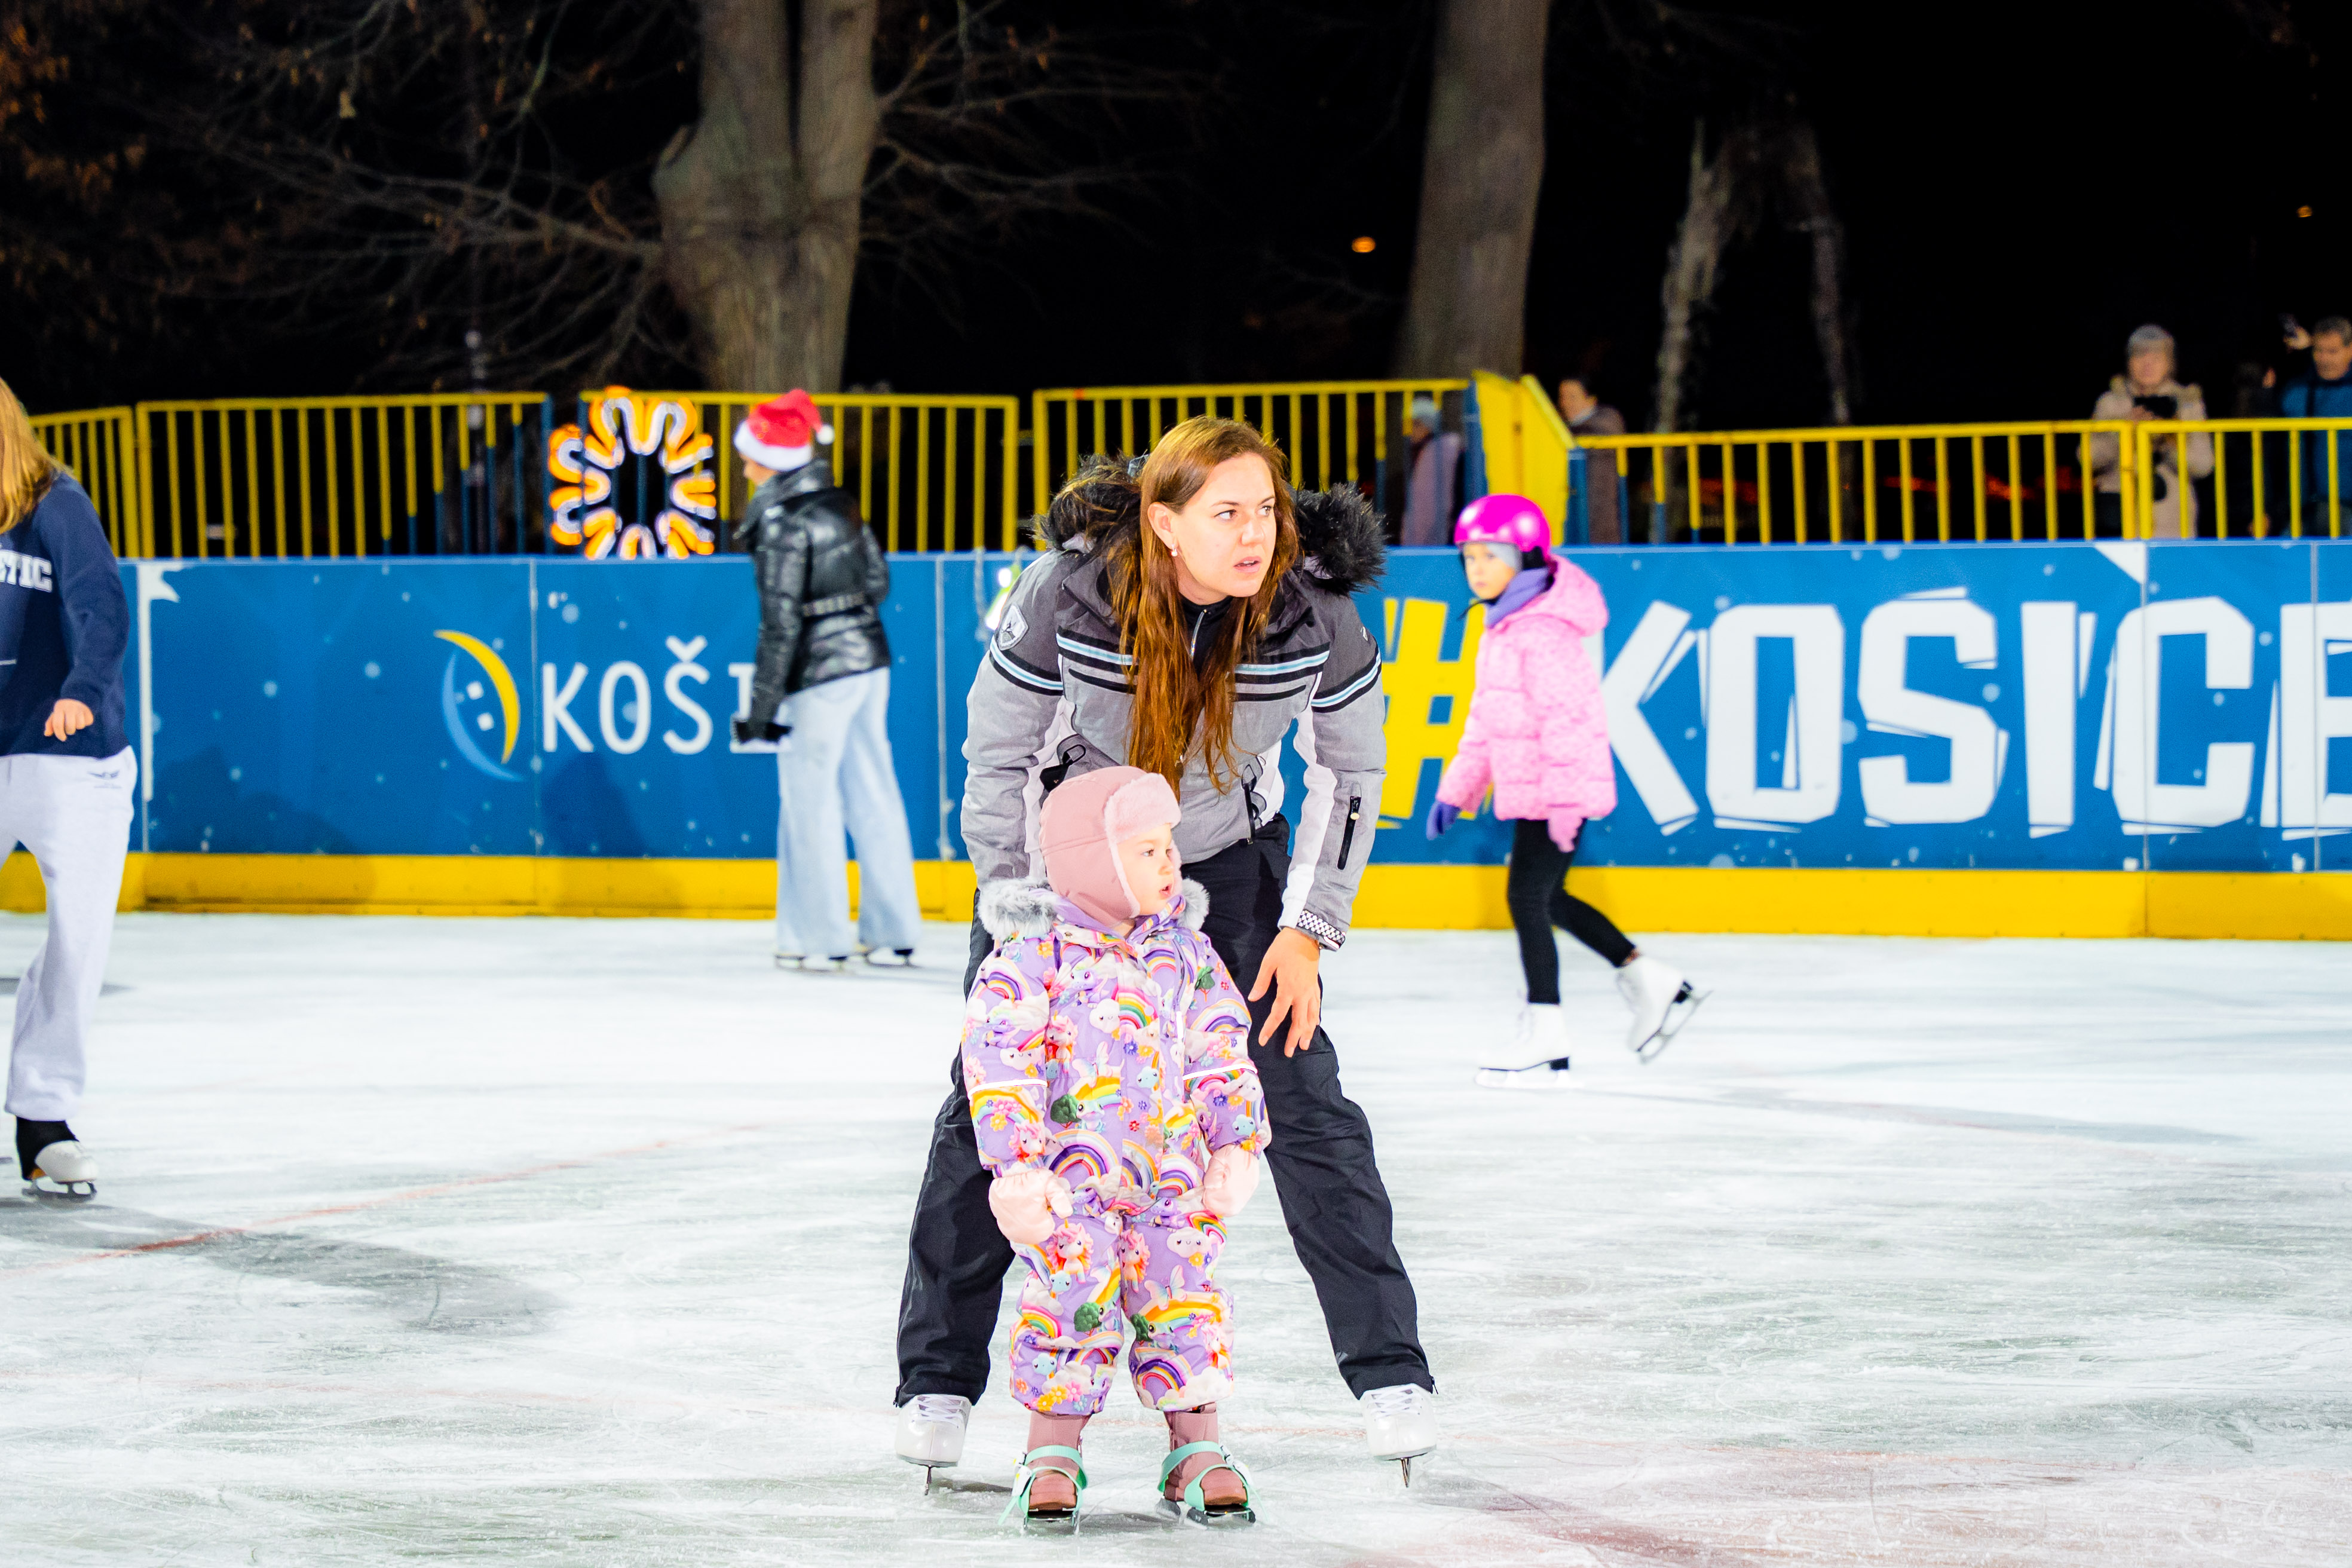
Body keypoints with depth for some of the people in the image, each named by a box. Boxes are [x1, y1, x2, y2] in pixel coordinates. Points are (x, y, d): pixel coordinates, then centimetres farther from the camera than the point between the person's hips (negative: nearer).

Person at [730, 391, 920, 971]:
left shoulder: (783, 523, -16)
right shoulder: (840, 503, 6)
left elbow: (781, 623, -17)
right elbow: (878, 579, 14)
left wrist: (762, 707, -13)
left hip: (822, 673, -8)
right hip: (871, 660, 8)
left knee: (810, 800, 2)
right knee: (872, 793, 12)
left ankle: (821, 939, 6)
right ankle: (892, 932, 17)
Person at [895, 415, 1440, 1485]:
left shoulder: (1315, 611, -24)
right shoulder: (1067, 594, -29)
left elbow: (1350, 772, -6)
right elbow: (998, 755, -15)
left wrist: (1308, 931, -9)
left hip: (1228, 858, 1)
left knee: (1301, 1098, -7)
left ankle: (1390, 1373, 3)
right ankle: (938, 1379, 10)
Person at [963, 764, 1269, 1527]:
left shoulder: (1182, 950, 6)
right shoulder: (1030, 956, -10)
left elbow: (1221, 1050, 13)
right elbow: (998, 1064, -12)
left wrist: (1234, 1145, 7)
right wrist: (1019, 1168, -17)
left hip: (1168, 1170, 4)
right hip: (1065, 1172, -4)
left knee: (1180, 1296, 2)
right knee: (1073, 1293, -11)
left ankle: (1198, 1454, 14)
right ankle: (1051, 1455, 5)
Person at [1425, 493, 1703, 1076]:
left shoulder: (1544, 630, -18)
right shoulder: (1501, 628, 15)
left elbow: (1565, 714, -23)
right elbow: (1488, 717, 23)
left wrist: (1563, 797, -28)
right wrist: (1459, 787, 24)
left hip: (1559, 789, -11)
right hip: (1531, 789, 11)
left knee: (1527, 897, -9)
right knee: (1545, 898, 16)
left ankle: (1545, 1035, -5)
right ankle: (1655, 985, 25)